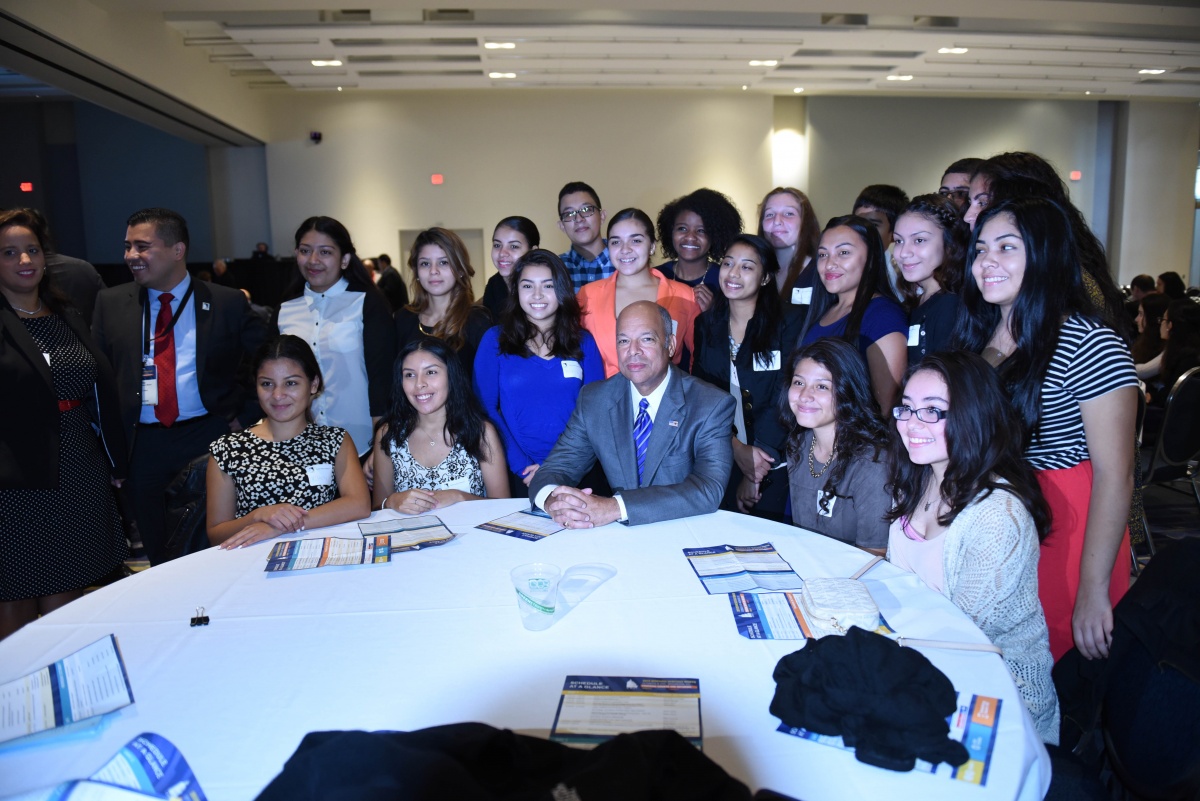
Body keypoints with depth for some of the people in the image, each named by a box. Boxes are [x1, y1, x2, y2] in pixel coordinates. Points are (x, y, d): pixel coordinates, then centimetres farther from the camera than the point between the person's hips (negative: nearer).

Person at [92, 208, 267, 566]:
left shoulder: (227, 302, -2)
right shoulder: (111, 303, 7)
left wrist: (245, 418, -5)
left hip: (210, 438, -2)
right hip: (141, 446, 3)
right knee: (159, 556, 13)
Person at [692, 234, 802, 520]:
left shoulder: (788, 323, -7)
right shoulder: (705, 324, 4)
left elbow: (784, 399, -12)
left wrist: (757, 473, -14)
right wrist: (737, 449, -16)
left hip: (773, 462, -3)